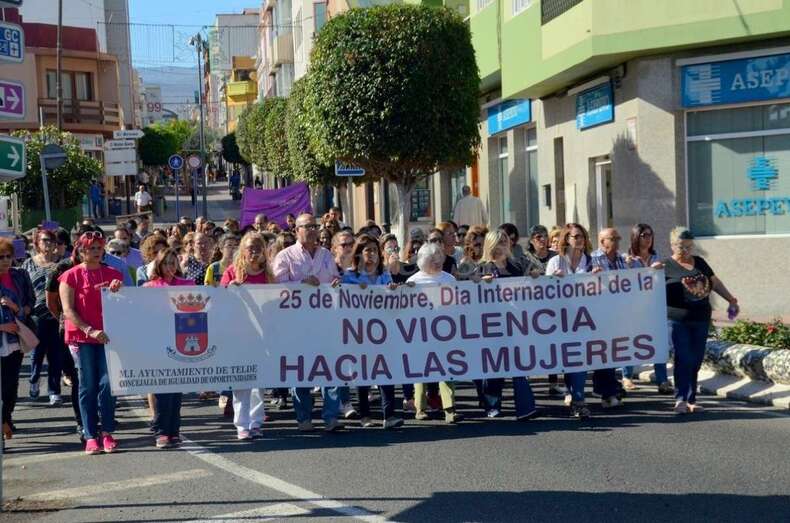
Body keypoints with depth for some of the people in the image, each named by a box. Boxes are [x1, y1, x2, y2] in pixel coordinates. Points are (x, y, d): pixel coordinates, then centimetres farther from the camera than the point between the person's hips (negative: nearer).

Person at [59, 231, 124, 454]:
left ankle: (107, 433, 6)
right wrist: (90, 331, -16)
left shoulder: (113, 274, 10)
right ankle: (90, 436, 6)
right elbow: (68, 310, -6)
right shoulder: (71, 276, 0)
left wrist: (117, 291, -7)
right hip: (83, 337, -2)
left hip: (108, 335, 2)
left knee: (107, 383, -4)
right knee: (88, 385, 2)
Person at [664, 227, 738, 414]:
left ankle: (691, 400, 14)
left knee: (696, 361, 7)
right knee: (683, 359, -10)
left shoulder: (700, 262, 15)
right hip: (678, 320, -5)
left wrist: (731, 299, 19)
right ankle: (680, 399, -6)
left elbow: (715, 282, 23)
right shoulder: (666, 266, 0)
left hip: (701, 320, 5)